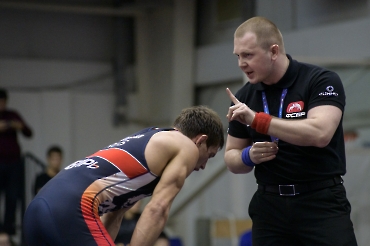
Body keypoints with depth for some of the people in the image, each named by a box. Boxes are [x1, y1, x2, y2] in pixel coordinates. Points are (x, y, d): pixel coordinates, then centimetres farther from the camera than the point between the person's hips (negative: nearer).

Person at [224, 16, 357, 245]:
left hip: (322, 203, -4)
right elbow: (232, 158, 16)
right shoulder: (243, 98, 8)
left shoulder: (322, 80, -7)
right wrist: (249, 156, -7)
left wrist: (257, 119, -23)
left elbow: (320, 133, -24)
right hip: (269, 206, 5)